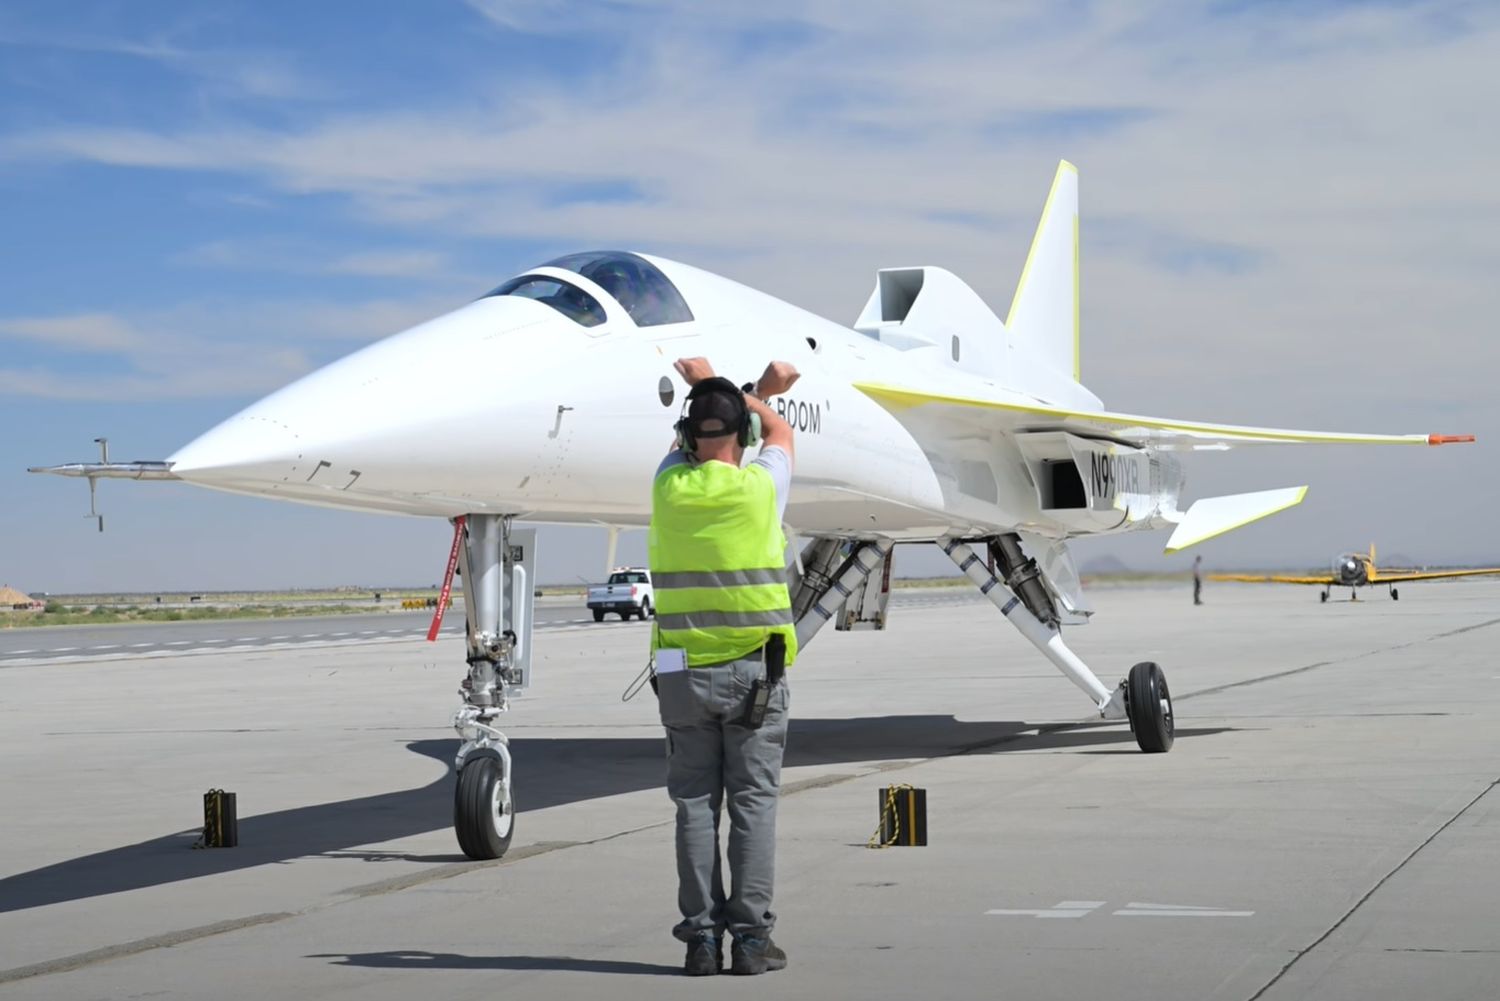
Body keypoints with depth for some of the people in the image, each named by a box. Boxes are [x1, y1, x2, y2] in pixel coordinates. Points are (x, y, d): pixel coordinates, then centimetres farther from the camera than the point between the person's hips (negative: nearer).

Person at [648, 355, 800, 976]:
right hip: (754, 671, -2)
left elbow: (687, 444, 23)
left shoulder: (669, 485, -1)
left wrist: (757, 390, 35)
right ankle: (751, 937, -1)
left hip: (685, 672, 2)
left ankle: (701, 936, 3)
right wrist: (734, 390, 31)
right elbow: (780, 433, 18)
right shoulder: (760, 487, -6)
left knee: (696, 804, 5)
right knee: (753, 803, 1)